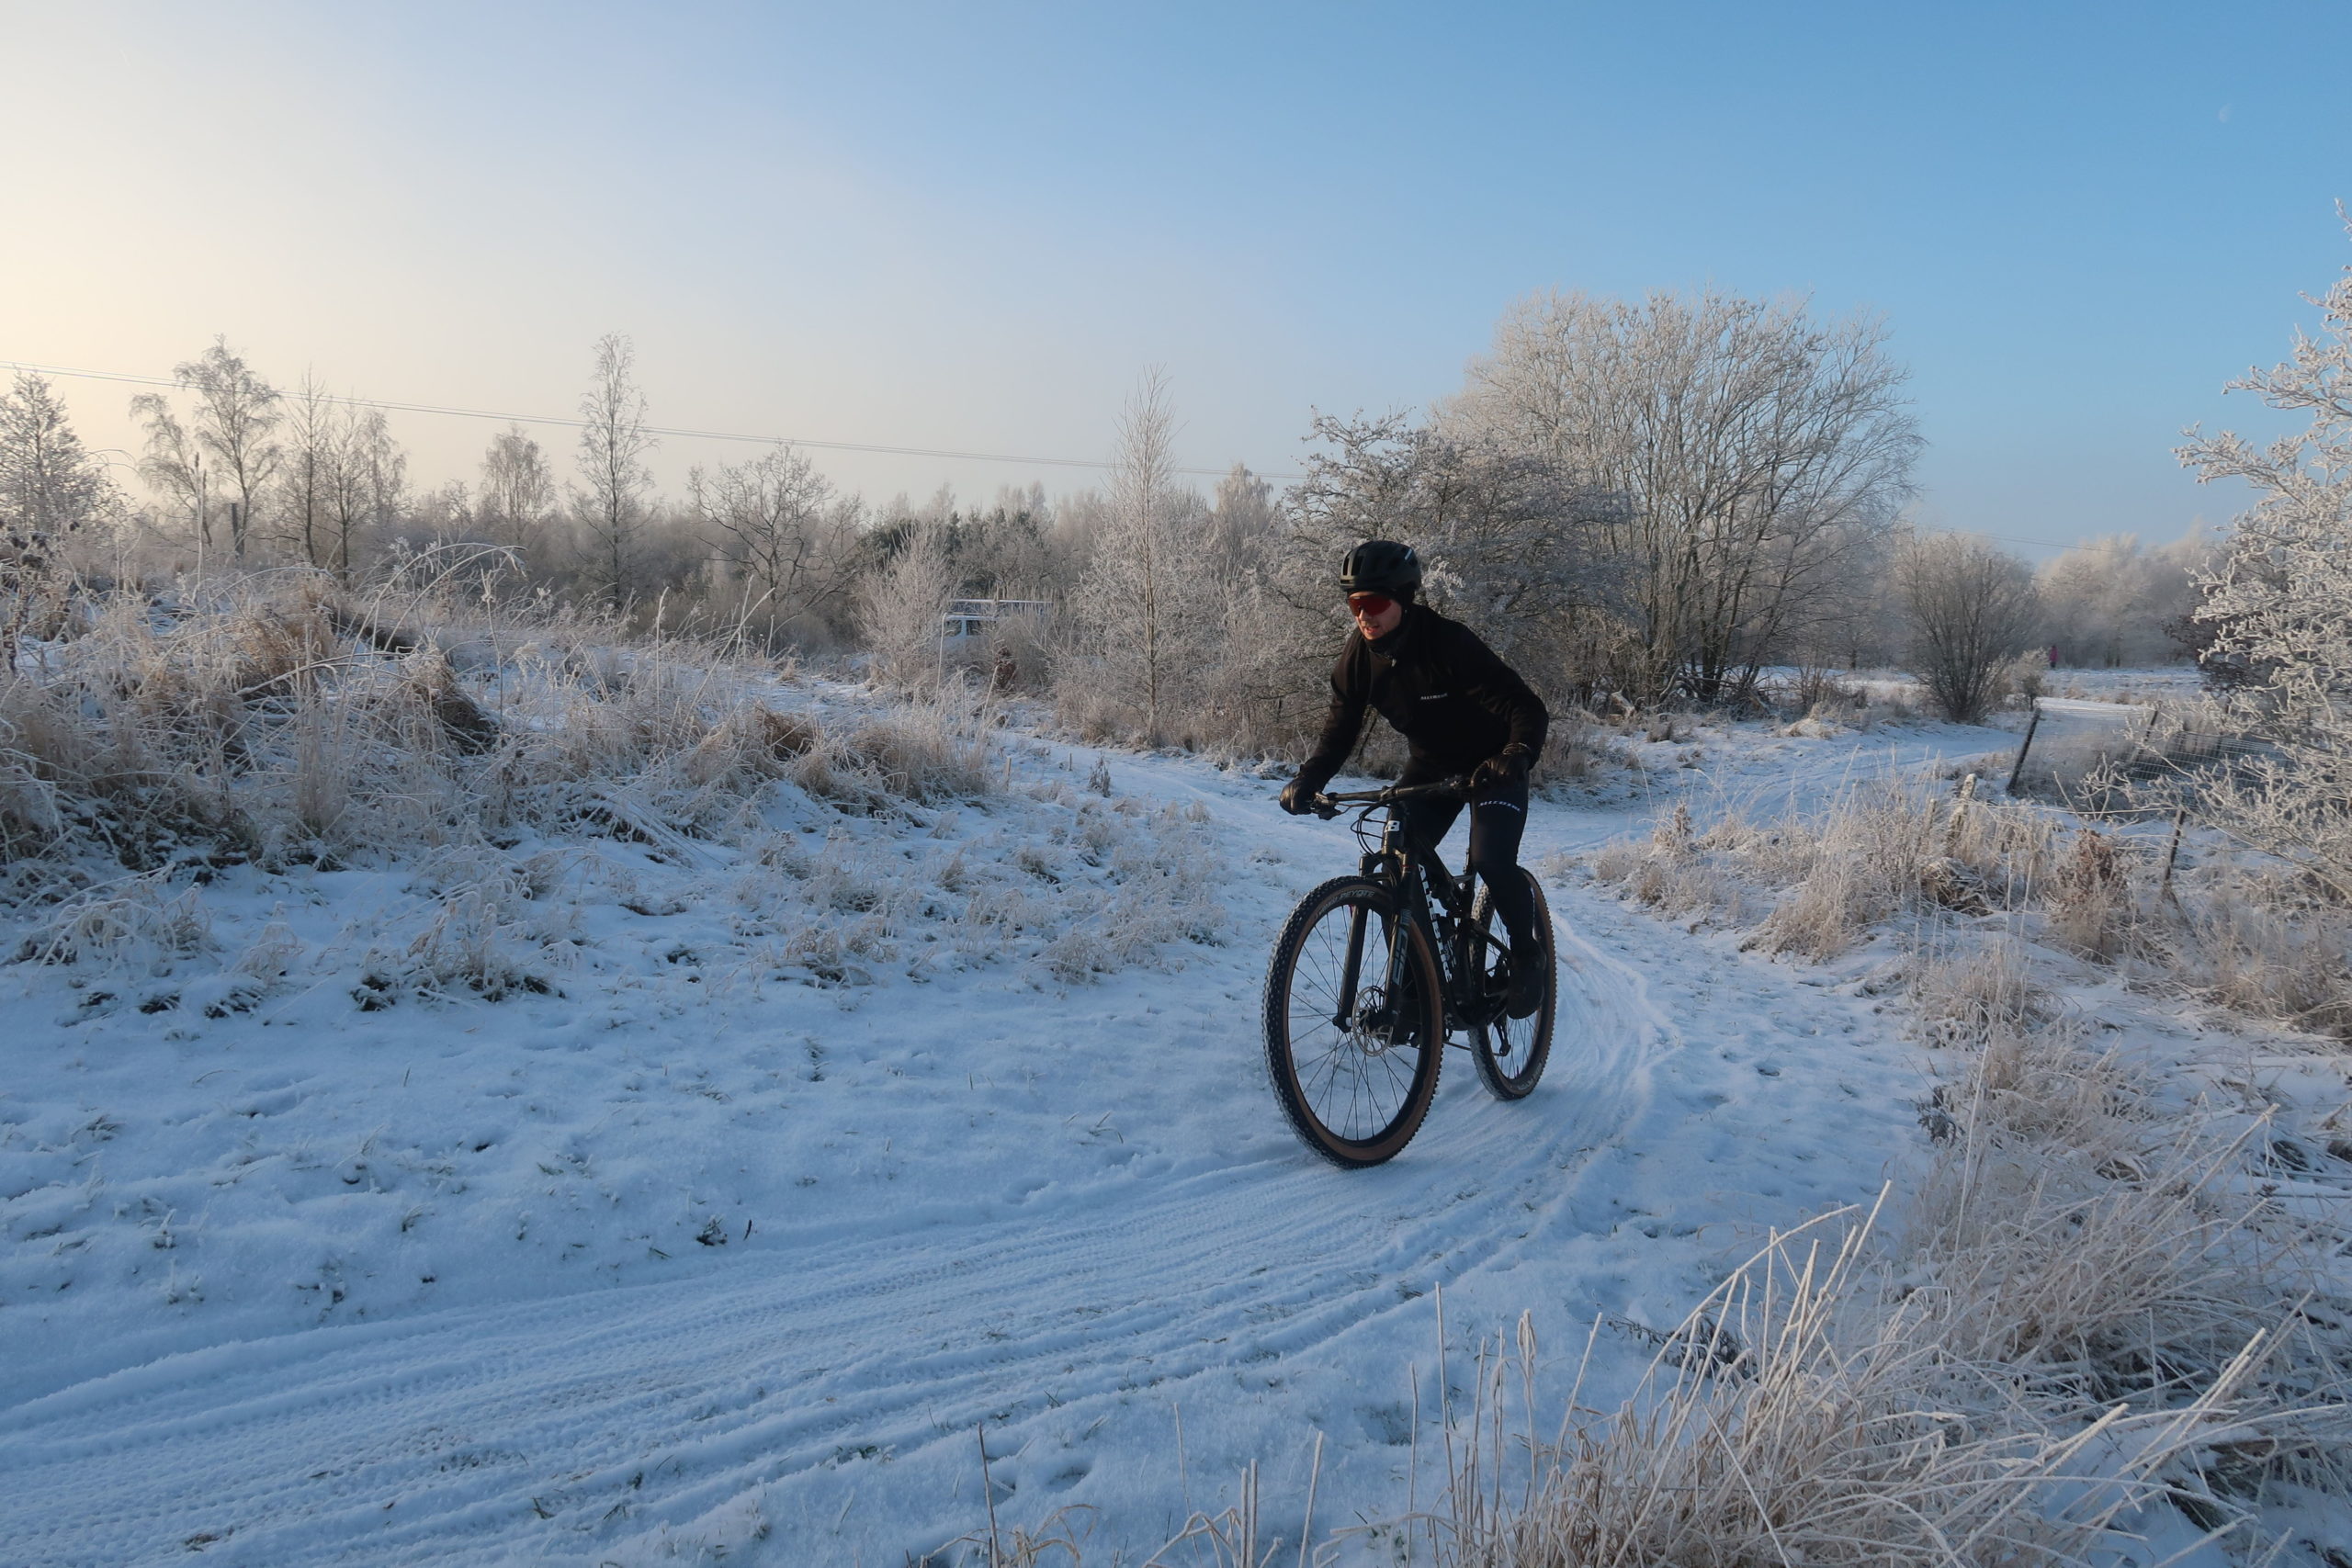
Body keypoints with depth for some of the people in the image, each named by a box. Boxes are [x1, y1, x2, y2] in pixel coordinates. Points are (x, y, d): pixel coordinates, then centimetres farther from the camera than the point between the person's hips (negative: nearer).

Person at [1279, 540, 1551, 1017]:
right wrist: (1307, 780, -24)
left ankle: (1527, 955, 3)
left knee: (1491, 861, -25)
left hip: (1492, 764, -5)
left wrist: (1516, 757, -51)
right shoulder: (1358, 655, -13)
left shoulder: (1448, 643, -30)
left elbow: (1528, 709, -31)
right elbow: (1340, 727, -6)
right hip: (1430, 765, 5)